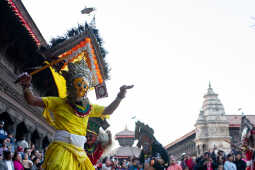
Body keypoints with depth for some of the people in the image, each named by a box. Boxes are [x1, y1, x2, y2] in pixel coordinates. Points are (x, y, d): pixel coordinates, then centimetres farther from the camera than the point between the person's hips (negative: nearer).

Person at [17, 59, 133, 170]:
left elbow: (108, 111, 26)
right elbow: (32, 101, -4)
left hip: (79, 153, 6)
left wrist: (119, 97, 13)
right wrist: (26, 86, -21)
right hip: (62, 150, -6)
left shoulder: (88, 107, 16)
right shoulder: (59, 103, 0)